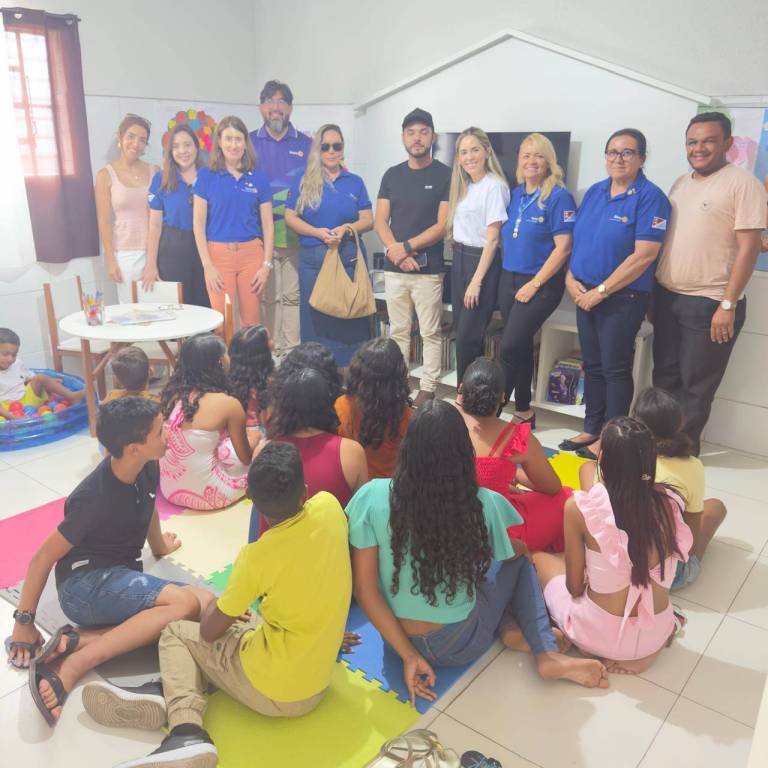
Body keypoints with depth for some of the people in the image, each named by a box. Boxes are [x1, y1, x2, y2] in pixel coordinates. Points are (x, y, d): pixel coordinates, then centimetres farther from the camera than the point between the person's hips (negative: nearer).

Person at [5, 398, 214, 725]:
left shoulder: (147, 469, -1)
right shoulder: (95, 498, -22)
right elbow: (43, 558, -13)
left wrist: (160, 546, 39)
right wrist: (24, 622, -5)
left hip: (122, 579, 8)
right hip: (85, 584, -8)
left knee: (208, 603, -19)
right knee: (186, 602, -31)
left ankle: (79, 640, -21)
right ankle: (74, 666, -29)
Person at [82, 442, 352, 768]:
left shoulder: (258, 556, -20)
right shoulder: (329, 508, -11)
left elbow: (209, 631, -4)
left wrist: (223, 600, 14)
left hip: (272, 689, -5)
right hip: (316, 686, 6)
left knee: (175, 633, 15)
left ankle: (186, 728, -10)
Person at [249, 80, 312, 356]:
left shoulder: (306, 144, 10)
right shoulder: (249, 143, 11)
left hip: (297, 233, 0)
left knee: (293, 295, -2)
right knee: (268, 296, 3)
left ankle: (293, 351, 5)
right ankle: (273, 351, 11)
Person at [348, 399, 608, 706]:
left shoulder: (372, 497, -20)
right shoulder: (484, 504, -20)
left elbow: (363, 587, -17)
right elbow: (516, 552, 2)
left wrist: (409, 656, -9)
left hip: (398, 636, 3)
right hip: (461, 645, -3)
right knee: (520, 560, 21)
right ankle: (548, 655, 9)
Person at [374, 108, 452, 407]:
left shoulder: (445, 175, -1)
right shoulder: (392, 175, 11)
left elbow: (443, 225, -8)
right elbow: (380, 222, 7)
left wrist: (406, 247, -13)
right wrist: (397, 252, -10)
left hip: (428, 269, -4)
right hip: (394, 269, 4)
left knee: (430, 333, 1)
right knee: (398, 331, 11)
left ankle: (427, 390, 8)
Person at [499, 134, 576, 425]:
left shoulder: (558, 196, -10)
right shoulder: (515, 194, 9)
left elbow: (563, 247, -15)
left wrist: (534, 284, -16)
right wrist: (506, 271, 9)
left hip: (541, 284, -6)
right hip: (508, 279, 6)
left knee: (510, 348, -11)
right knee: (521, 347, 12)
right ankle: (523, 411, 23)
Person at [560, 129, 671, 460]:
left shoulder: (650, 197, -10)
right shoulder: (594, 192, 10)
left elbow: (644, 256, -17)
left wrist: (601, 291, -16)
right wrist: (570, 278, -2)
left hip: (623, 297, -6)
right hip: (585, 295, 6)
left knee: (615, 368, 1)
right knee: (592, 365, 13)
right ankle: (592, 429, 25)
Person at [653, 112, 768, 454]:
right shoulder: (680, 183, 12)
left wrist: (728, 305, -18)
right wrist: (653, 288, 12)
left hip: (709, 304, -7)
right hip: (666, 296, 7)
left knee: (696, 385, 4)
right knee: (665, 375, 15)